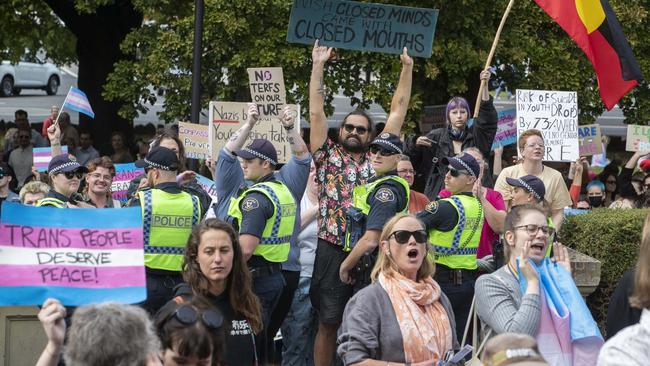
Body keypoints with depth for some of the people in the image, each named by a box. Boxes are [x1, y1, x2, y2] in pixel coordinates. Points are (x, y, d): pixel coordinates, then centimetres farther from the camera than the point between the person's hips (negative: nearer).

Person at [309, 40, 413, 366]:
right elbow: (316, 112, 2)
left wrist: (407, 68, 10)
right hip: (333, 251, -2)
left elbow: (398, 111, 12)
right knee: (329, 323, 3)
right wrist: (318, 65, -2)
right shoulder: (328, 157, 8)